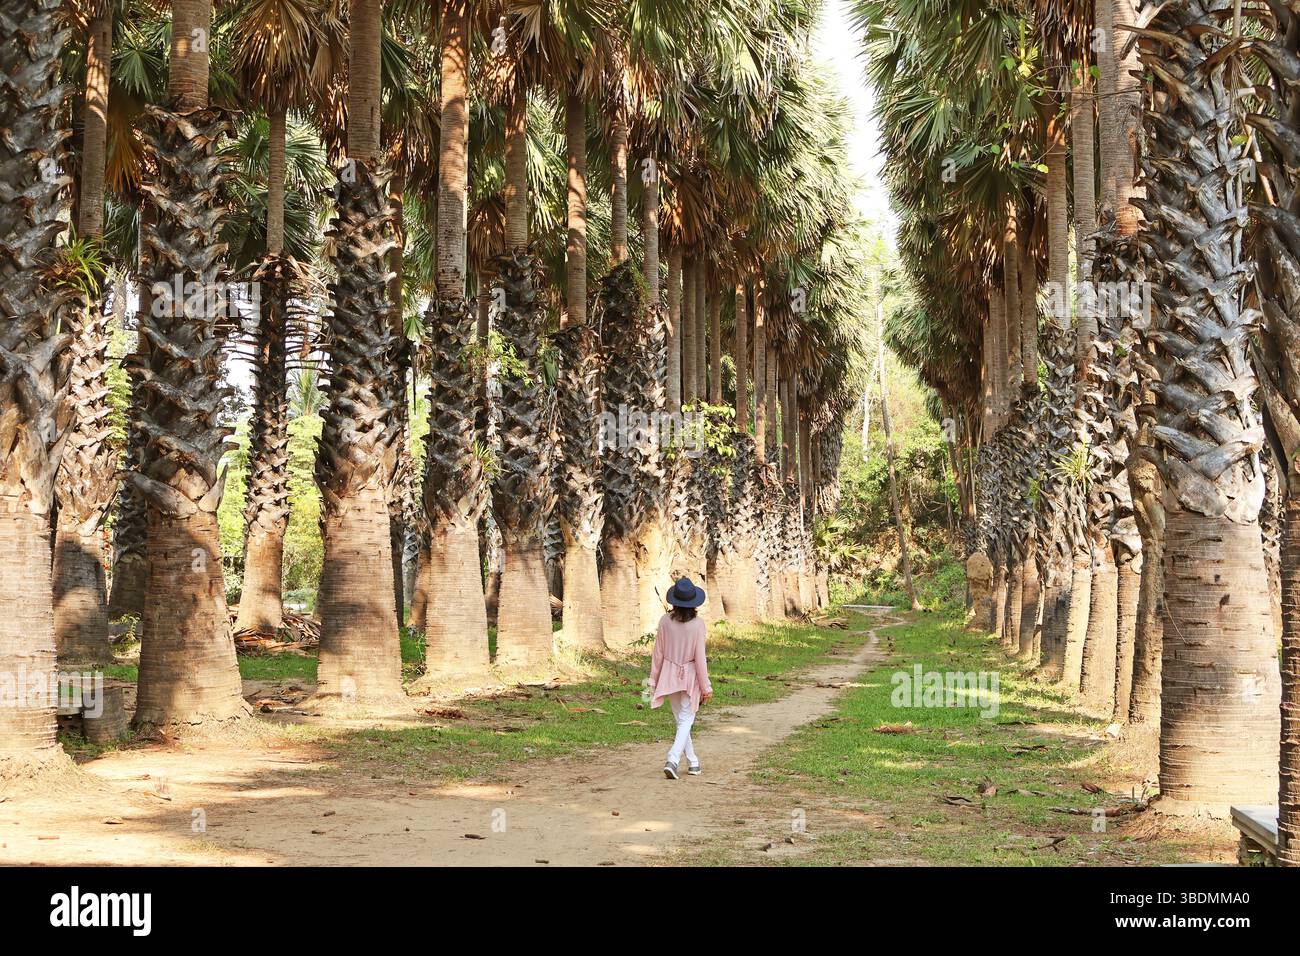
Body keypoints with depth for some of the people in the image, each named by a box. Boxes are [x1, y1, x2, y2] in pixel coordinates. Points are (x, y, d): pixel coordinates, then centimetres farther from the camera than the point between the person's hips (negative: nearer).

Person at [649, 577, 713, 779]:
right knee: (686, 720, 5)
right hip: (690, 677, -3)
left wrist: (654, 679, 10)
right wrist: (706, 686, -4)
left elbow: (658, 652, -2)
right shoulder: (697, 624, -14)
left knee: (680, 720, 17)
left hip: (669, 676, 3)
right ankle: (672, 760, -15)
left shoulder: (665, 621, -8)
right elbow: (700, 657, -12)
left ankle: (693, 763, 24)